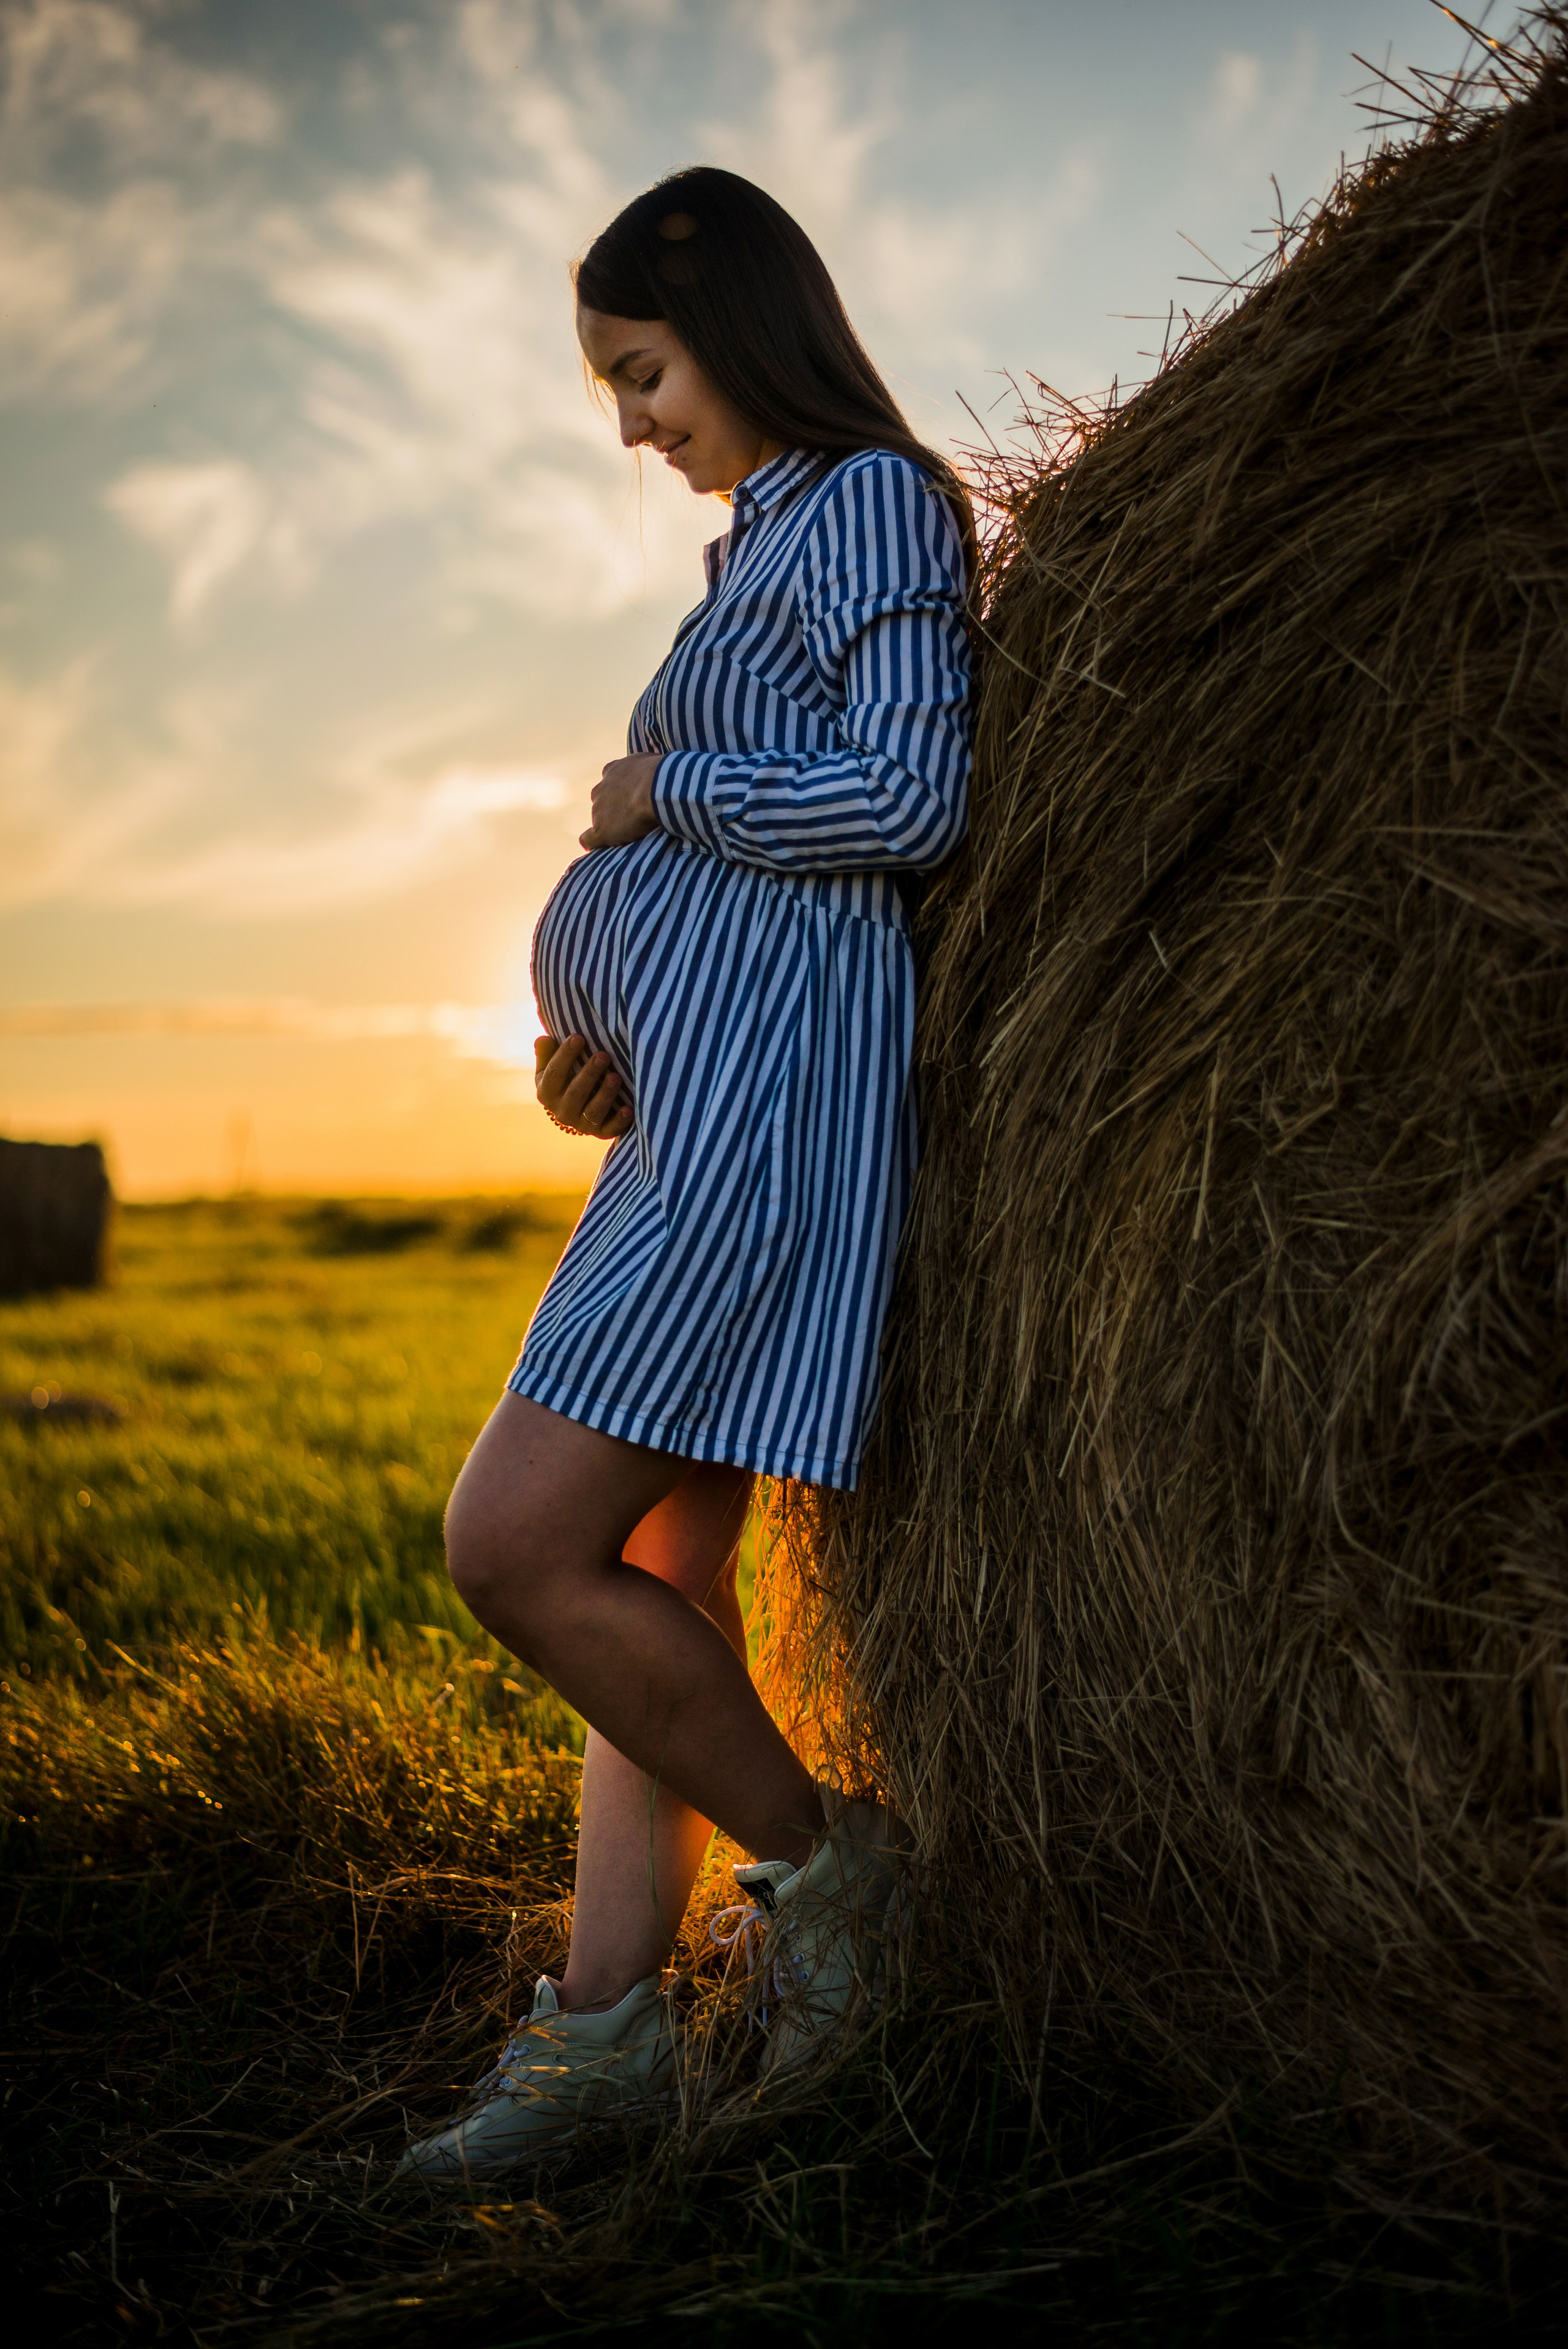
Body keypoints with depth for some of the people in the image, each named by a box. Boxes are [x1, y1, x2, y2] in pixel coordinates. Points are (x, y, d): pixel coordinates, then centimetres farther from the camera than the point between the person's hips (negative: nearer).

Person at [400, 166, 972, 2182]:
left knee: (514, 1542, -13)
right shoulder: (766, 542, 24)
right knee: (659, 1565, 8)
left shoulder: (871, 501, -3)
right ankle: (605, 2019, 15)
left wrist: (665, 786, -4)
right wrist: (589, 1028, 8)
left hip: (773, 1085, -10)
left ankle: (813, 1857, 4)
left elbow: (907, 800, -16)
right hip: (687, 1101, 10)